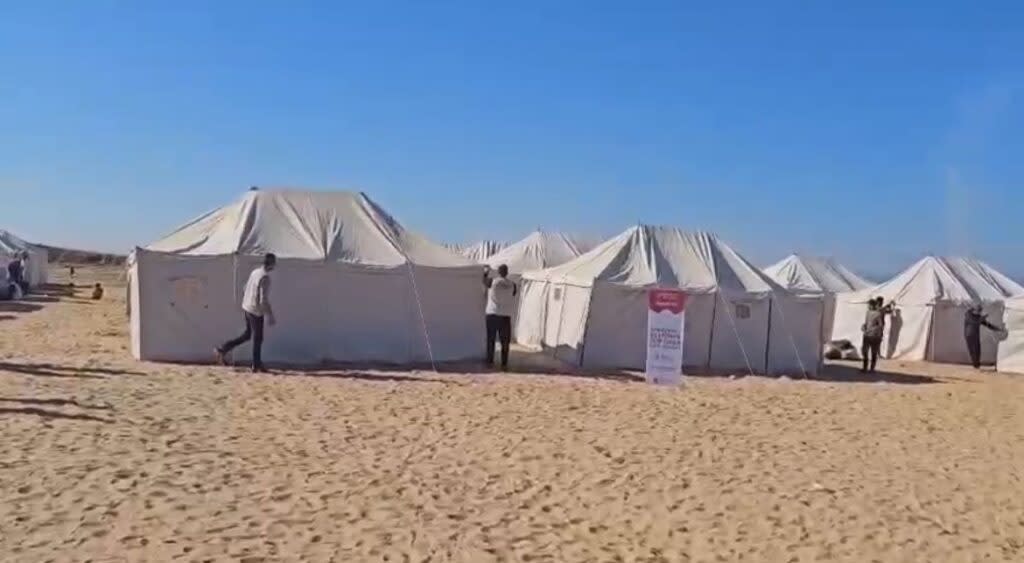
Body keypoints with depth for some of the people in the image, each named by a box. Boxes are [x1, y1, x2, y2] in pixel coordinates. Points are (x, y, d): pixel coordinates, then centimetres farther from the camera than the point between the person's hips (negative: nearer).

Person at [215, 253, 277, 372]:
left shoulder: (255, 272, 5)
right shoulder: (265, 278, -22)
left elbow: (246, 290, 14)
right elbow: (264, 300, -24)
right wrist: (270, 316, -17)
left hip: (247, 308, 8)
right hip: (256, 311, -8)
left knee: (247, 334, 22)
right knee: (257, 339, 6)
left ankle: (223, 349, 20)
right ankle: (257, 366, 16)